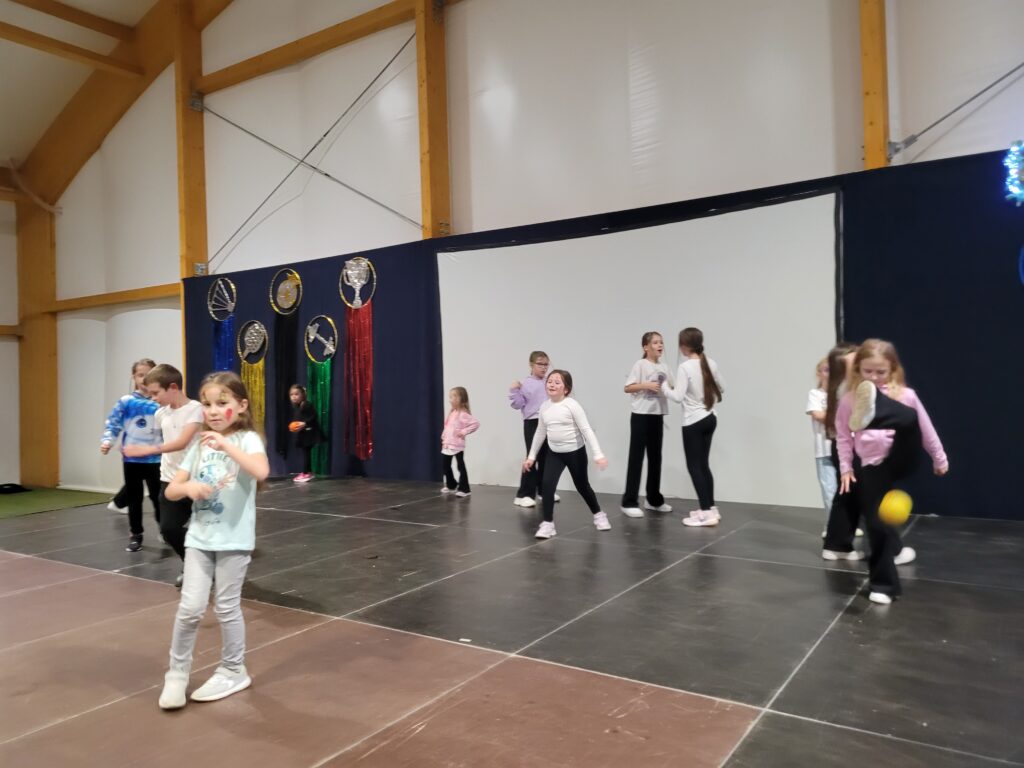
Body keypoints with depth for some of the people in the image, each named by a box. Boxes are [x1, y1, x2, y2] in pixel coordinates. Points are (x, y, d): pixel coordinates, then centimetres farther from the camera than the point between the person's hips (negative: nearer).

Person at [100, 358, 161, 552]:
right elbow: (112, 425, -5)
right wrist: (107, 441, -20)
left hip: (154, 459, -1)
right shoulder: (125, 402, -4)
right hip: (131, 459, 1)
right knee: (134, 499, 12)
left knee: (158, 497, 8)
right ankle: (135, 535, 25)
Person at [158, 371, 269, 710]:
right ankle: (177, 673, 20)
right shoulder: (199, 445, 7)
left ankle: (233, 672, 27)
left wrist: (226, 445, -35)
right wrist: (189, 486, -14)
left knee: (227, 608, 7)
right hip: (199, 537, 4)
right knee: (190, 608, 0)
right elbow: (171, 490, 7)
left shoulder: (247, 439, -9)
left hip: (233, 539, -4)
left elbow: (262, 471, -30)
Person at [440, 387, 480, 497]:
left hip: (457, 445, -9)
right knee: (445, 465, 16)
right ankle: (451, 485, 34)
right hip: (447, 445, 9)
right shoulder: (451, 413, 12)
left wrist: (464, 432, -20)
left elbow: (476, 424, -24)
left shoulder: (463, 414, -16)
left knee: (461, 466, -1)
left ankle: (464, 489, 6)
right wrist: (443, 437, 11)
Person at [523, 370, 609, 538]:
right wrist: (531, 456, 13)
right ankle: (548, 523, -3)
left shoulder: (572, 405, -17)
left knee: (582, 486, 13)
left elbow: (586, 430, -18)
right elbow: (540, 433, 11)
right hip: (554, 453, 4)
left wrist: (598, 454, -23)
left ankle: (598, 514, 38)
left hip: (575, 452, -4)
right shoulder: (544, 408, -1)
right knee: (546, 485, -13)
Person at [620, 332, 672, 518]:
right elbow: (627, 388, -13)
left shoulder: (663, 366, 10)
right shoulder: (640, 364, -8)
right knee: (636, 458, -3)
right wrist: (647, 385, -24)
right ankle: (629, 502, 2)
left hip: (657, 416, 6)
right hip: (641, 415, -6)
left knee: (655, 458, 13)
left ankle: (654, 499, 25)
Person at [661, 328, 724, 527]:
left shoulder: (685, 367, -17)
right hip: (709, 419, 7)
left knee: (694, 466, 2)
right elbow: (721, 389, 12)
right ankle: (710, 508, 21)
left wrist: (665, 386, -3)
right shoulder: (711, 363, 3)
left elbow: (678, 397, -20)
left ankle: (706, 512, 2)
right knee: (703, 464, 16)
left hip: (693, 422, -7)